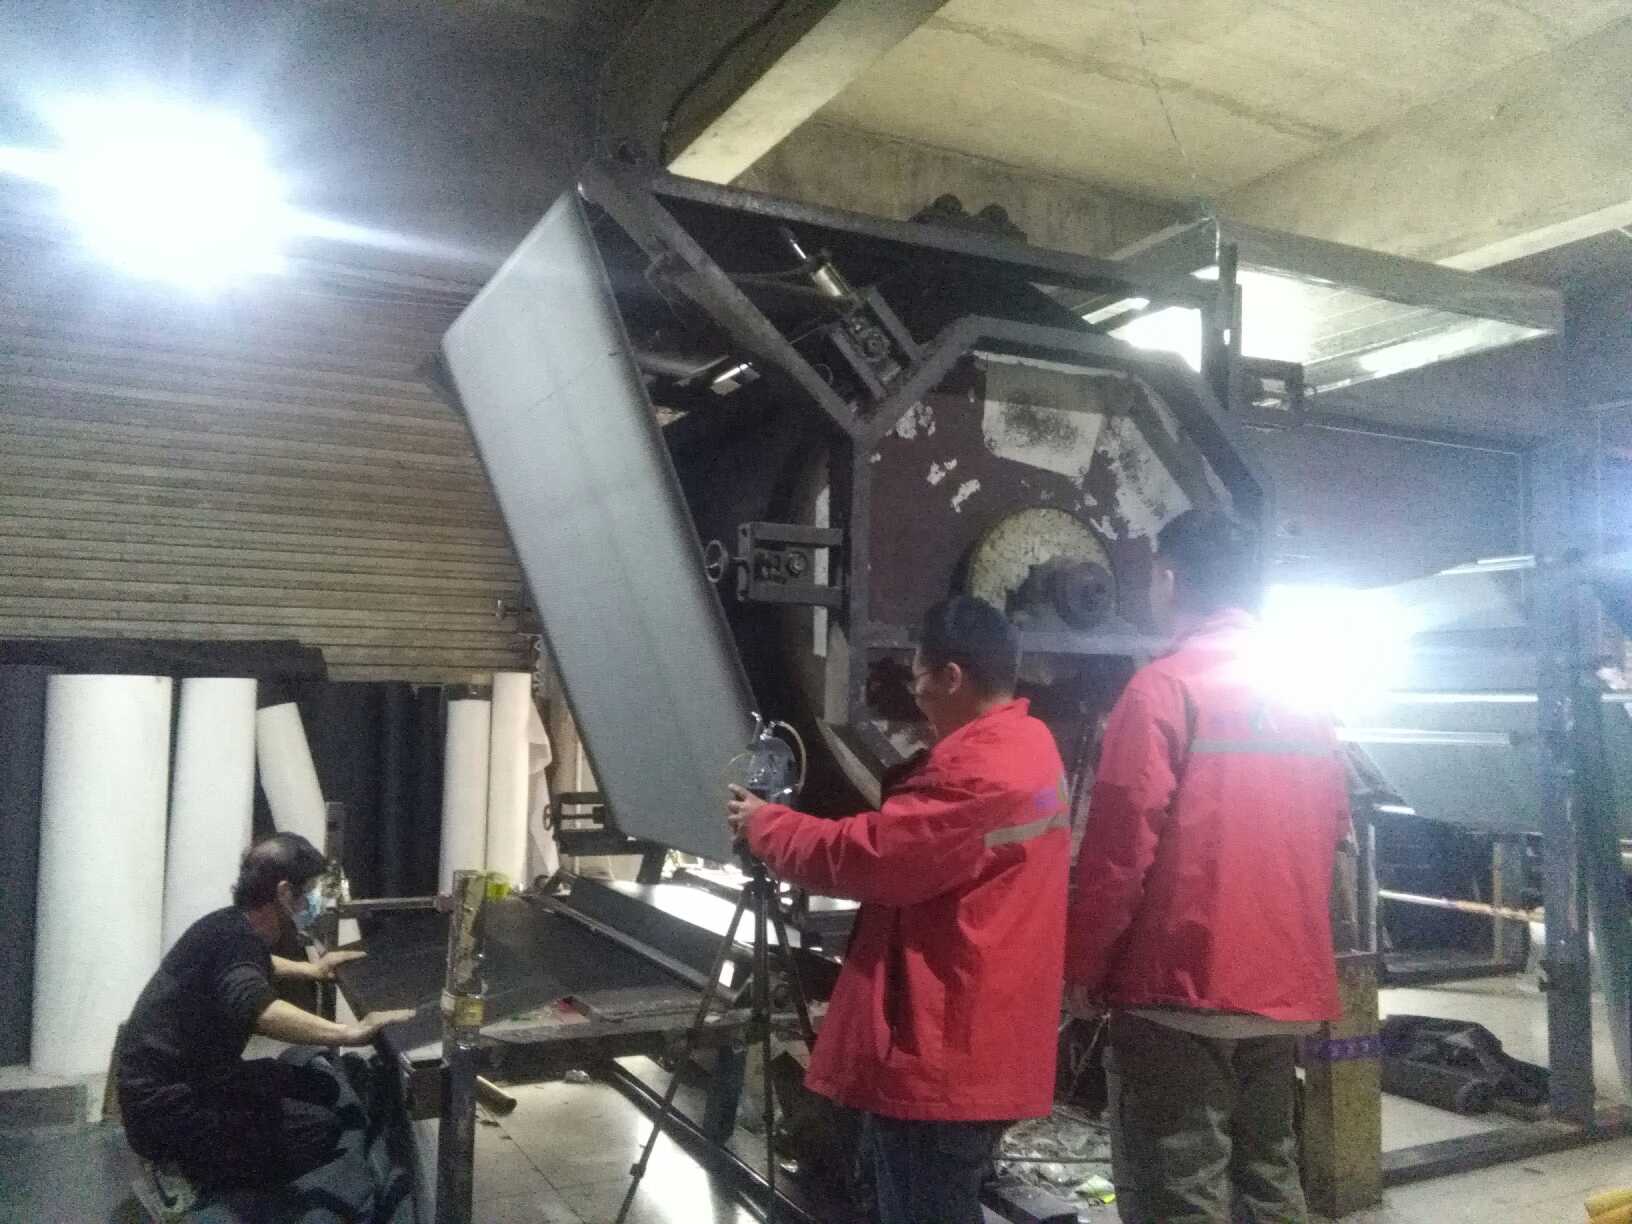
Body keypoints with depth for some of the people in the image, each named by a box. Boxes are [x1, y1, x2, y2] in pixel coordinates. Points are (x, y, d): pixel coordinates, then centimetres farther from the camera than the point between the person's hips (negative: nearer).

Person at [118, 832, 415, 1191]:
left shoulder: (233, 924, 5)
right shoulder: (234, 938, -26)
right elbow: (253, 1008, -50)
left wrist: (310, 969, 35)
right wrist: (351, 1032, -53)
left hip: (187, 1079, 10)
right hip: (166, 1109, -10)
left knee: (320, 1089, 10)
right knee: (320, 1127, -17)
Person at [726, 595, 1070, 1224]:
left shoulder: (981, 769, -24)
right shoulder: (1026, 745, 11)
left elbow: (866, 856, -20)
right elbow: (910, 838, 17)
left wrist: (763, 825, -5)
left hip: (944, 1056, -11)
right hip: (976, 1049, 11)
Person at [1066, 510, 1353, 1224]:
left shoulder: (1164, 687, -13)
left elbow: (1120, 848, -15)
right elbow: (1332, 833, 16)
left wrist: (1081, 966, -5)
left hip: (1182, 990, -7)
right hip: (1283, 986, 7)